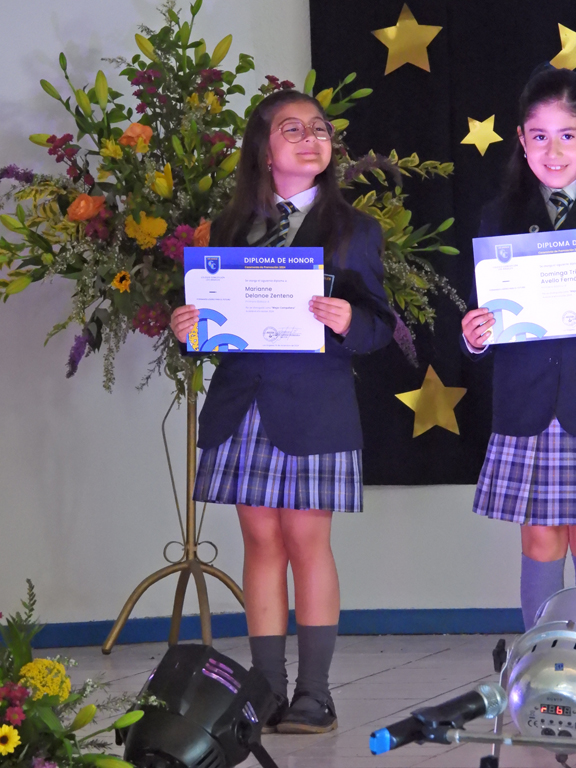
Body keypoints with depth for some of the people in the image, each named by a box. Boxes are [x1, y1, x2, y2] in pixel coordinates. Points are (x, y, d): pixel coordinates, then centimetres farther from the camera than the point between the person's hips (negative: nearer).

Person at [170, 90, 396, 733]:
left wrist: (347, 323, -20)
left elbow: (380, 325, 0)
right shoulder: (231, 229, 11)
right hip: (241, 405, 3)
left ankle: (314, 693, 6)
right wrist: (188, 328, -8)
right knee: (260, 540, 5)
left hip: (314, 407, -3)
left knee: (306, 541, -1)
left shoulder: (352, 230, 4)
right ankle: (267, 689, 11)